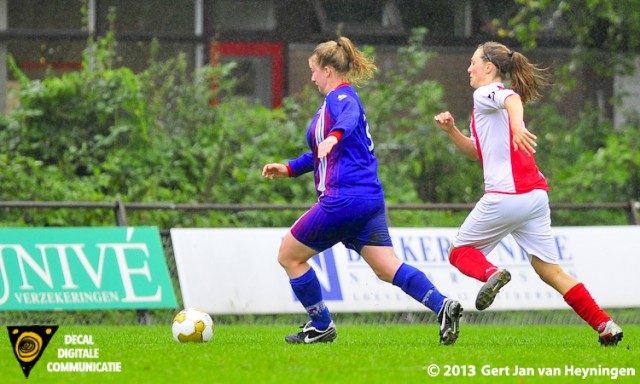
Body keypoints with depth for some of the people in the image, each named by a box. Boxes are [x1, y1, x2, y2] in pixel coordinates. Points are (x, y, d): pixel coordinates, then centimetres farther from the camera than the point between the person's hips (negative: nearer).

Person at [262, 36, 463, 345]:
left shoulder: (340, 97, -7)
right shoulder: (339, 99, 23)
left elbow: (350, 115, -34)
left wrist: (333, 136, -54)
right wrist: (290, 168, 34)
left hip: (344, 200, -10)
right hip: (370, 197, 10)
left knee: (289, 256, 6)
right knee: (387, 269, 2)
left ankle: (321, 326, 12)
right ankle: (442, 306, -17)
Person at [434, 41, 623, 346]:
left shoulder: (486, 93, -1)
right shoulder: (498, 99, 26)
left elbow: (512, 99, -26)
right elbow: (479, 151, 30)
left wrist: (517, 125, -46)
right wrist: (451, 130, 16)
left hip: (505, 194, -8)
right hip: (536, 195, 8)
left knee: (460, 252, 7)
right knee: (550, 271, 8)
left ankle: (491, 275, -25)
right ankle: (606, 326, -2)